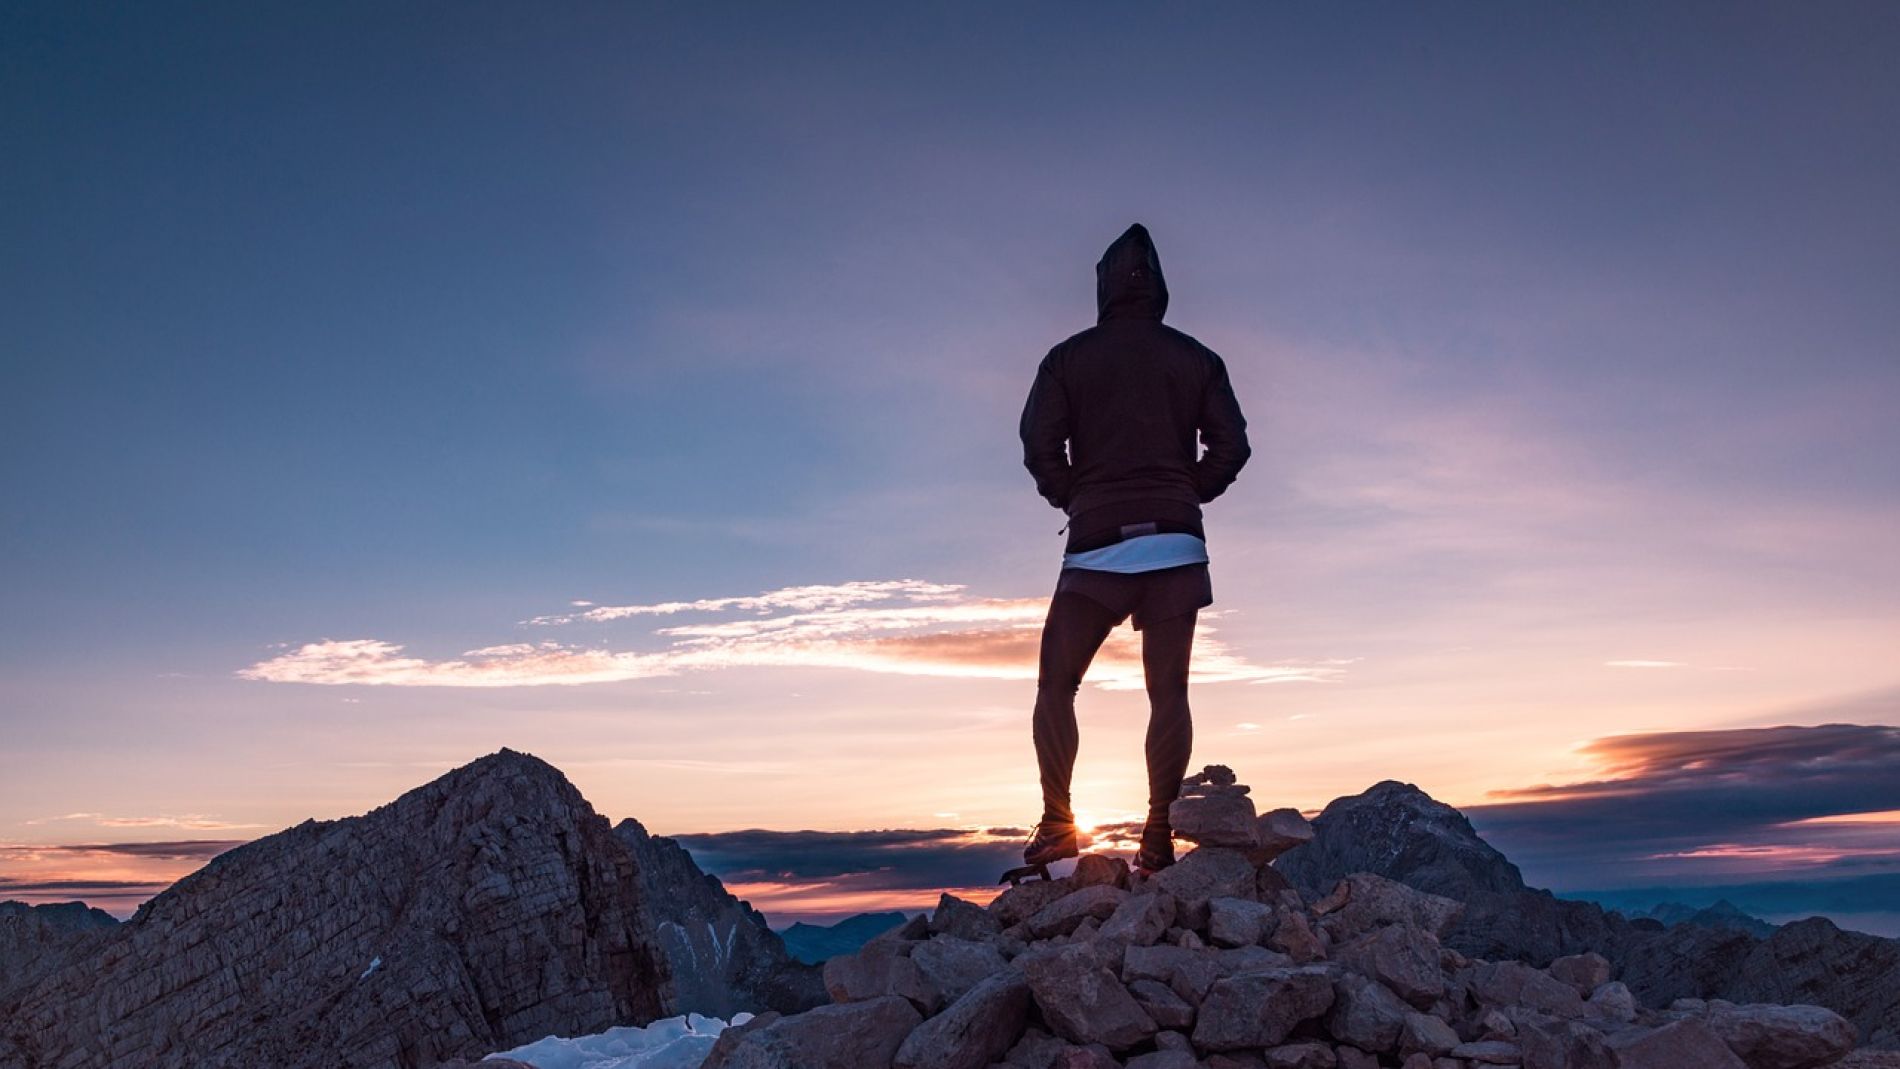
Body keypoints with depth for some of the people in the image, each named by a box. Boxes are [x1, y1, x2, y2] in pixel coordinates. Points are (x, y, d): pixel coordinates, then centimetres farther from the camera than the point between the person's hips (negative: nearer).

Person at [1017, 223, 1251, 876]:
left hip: (1096, 543, -2)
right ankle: (1159, 835, -1)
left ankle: (1057, 823, -2)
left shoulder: (1069, 357, 6)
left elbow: (1039, 442, -3)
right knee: (1168, 690, 3)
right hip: (1177, 544, 2)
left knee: (1056, 684, 7)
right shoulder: (1196, 358, 11)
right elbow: (1232, 444, 6)